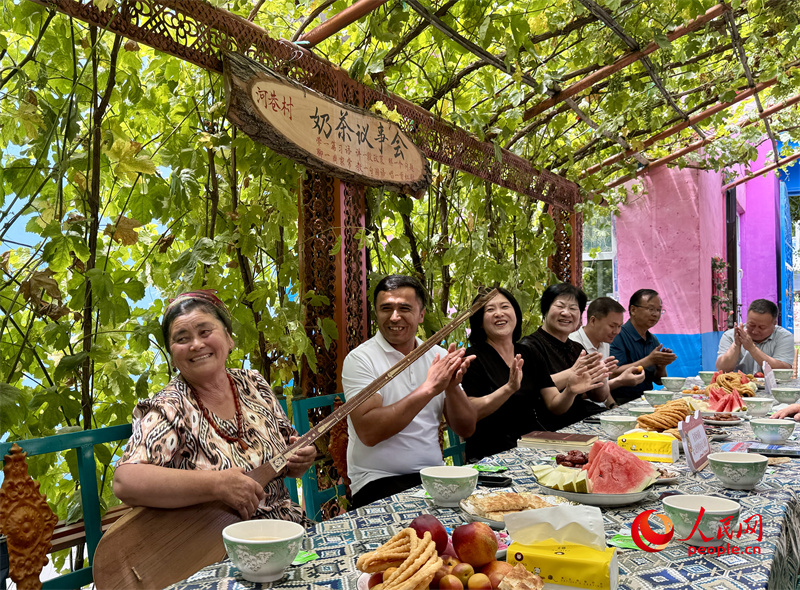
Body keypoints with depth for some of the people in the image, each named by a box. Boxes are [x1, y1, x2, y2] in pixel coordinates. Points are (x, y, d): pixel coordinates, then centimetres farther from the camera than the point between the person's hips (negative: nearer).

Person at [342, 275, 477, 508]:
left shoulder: (438, 356, 9)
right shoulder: (360, 359, -6)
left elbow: (466, 430, 8)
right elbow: (368, 432, -20)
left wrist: (452, 387, -12)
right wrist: (429, 388, -21)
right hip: (379, 481, -5)